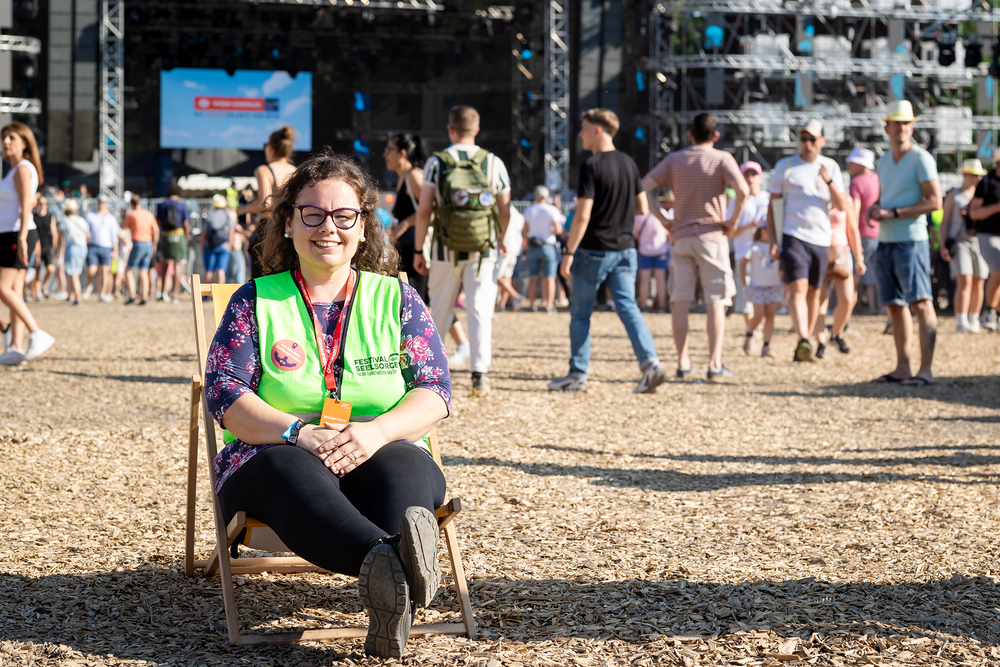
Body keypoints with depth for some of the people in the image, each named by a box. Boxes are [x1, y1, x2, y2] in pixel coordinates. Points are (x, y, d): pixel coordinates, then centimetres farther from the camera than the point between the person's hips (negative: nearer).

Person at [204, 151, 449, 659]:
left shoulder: (396, 299, 15)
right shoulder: (255, 302, 12)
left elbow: (434, 393, 4)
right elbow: (226, 398, 0)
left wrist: (377, 431, -18)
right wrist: (300, 433, -19)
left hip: (381, 458, 1)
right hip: (272, 460, -1)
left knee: (404, 467, -35)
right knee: (294, 472, -39)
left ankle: (391, 602, -65)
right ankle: (388, 560, -70)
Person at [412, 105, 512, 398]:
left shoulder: (436, 162, -4)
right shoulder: (493, 163, 0)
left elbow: (424, 211, -7)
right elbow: (505, 211, 4)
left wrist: (418, 250, 1)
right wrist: (501, 239, 23)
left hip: (446, 251, 0)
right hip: (483, 251, 0)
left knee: (440, 310, 13)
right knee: (480, 311, 2)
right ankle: (479, 374, -5)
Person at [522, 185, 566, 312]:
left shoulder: (528, 210, 4)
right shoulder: (552, 210, -6)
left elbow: (525, 231, 5)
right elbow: (558, 230, -11)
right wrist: (550, 231, 9)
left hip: (533, 247, 3)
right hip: (548, 246, -3)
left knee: (533, 277, 5)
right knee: (549, 278, -3)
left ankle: (532, 305, 5)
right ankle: (549, 305, -7)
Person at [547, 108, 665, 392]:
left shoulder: (591, 166, -14)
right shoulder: (629, 163, 7)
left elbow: (583, 216, -18)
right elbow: (642, 208, 12)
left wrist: (569, 253, -13)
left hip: (594, 251, -6)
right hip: (625, 249, 6)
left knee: (580, 312, 6)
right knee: (628, 307, 2)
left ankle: (578, 374, 11)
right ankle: (650, 363, -14)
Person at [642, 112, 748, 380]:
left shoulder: (674, 159, 7)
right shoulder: (722, 159, -2)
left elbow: (644, 186, 0)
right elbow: (742, 190, -19)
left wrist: (662, 219, 5)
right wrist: (733, 221, -7)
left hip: (680, 236, 3)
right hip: (711, 235, -3)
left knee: (680, 300, 6)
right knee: (716, 302, 0)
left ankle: (683, 362, 5)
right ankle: (715, 363, -5)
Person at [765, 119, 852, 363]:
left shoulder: (831, 167, 10)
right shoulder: (785, 166, 4)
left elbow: (842, 206, 4)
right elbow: (773, 205, 5)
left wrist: (828, 181, -12)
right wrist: (773, 240, -3)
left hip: (821, 240, 4)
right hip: (793, 237, -3)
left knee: (813, 293, 7)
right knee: (797, 289, -19)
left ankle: (804, 346, 16)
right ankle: (803, 342, -33)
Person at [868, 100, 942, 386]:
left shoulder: (921, 159, -7)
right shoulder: (884, 161, 16)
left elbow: (934, 201, -14)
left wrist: (892, 213, -16)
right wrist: (875, 209, 4)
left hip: (911, 240, -8)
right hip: (885, 242, 8)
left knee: (921, 303, -11)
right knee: (894, 306, 9)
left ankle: (926, 370, -14)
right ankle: (902, 368, 13)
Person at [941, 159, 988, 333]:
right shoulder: (953, 195, 4)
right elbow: (945, 222, 2)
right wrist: (943, 246, -8)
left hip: (979, 243, 4)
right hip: (959, 242, -4)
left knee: (978, 284, 3)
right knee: (964, 282, -16)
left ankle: (973, 322, 13)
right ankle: (960, 322, -20)